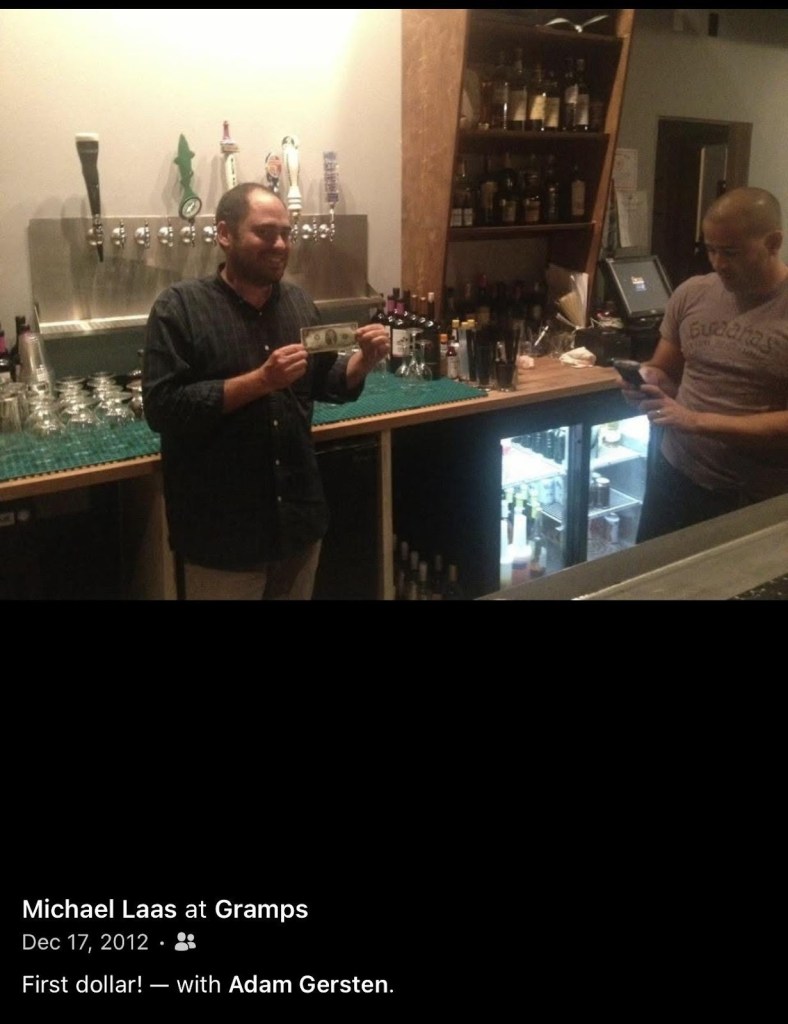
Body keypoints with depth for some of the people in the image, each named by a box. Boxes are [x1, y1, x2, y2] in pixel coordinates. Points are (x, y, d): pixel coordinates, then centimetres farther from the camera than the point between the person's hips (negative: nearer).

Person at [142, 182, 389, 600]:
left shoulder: (299, 302, 6)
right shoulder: (180, 306, -11)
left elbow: (324, 383, 15)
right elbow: (162, 408, -20)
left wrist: (363, 361, -6)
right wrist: (259, 380, -25)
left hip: (300, 520, 5)